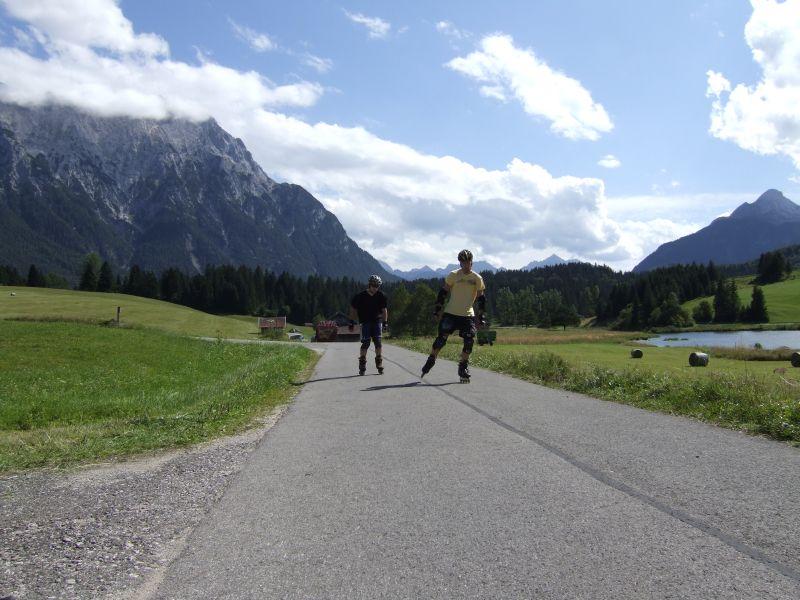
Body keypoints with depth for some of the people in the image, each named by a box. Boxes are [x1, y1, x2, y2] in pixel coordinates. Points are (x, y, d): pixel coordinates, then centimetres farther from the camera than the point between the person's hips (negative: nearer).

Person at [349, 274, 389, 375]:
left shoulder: (381, 296, 0)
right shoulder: (361, 296, -7)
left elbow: (384, 310, 10)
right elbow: (353, 309, 3)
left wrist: (385, 322, 6)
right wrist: (352, 322, 2)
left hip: (377, 321, 2)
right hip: (365, 322, -2)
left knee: (378, 342, -5)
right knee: (365, 343, -7)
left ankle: (379, 364, 5)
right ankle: (362, 367, 3)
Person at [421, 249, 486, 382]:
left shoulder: (477, 279, 5)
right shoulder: (453, 275, 0)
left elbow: (481, 298, 11)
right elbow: (443, 292, 6)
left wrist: (481, 316, 8)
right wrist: (437, 309, 2)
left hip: (468, 315, 1)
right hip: (450, 313, -1)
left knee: (469, 341, -8)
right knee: (442, 338, -8)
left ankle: (463, 369, 7)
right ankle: (430, 361, 12)